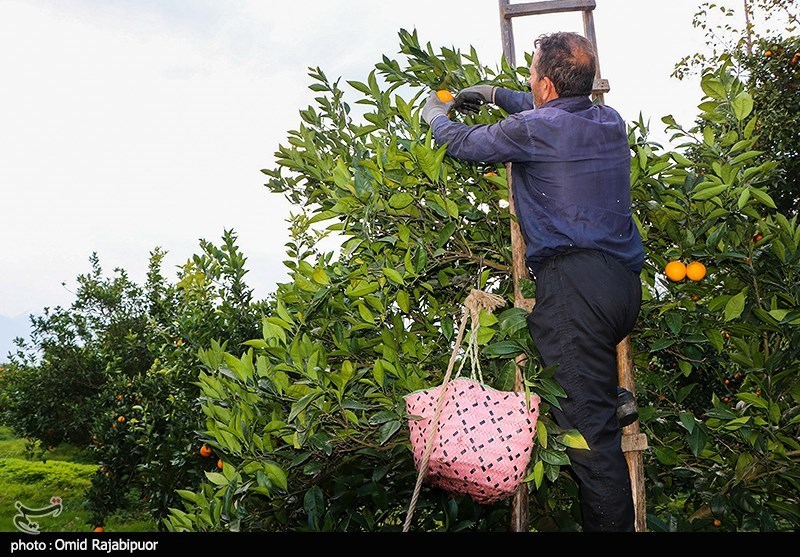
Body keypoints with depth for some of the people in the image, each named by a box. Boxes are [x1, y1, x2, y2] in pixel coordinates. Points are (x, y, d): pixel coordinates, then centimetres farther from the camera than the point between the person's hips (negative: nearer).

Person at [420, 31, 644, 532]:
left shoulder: (535, 129, -5)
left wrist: (436, 115, 33)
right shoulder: (610, 121, 18)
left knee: (586, 424, -8)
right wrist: (496, 94, 47)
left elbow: (463, 144, 10)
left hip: (574, 279, -9)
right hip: (626, 283, 9)